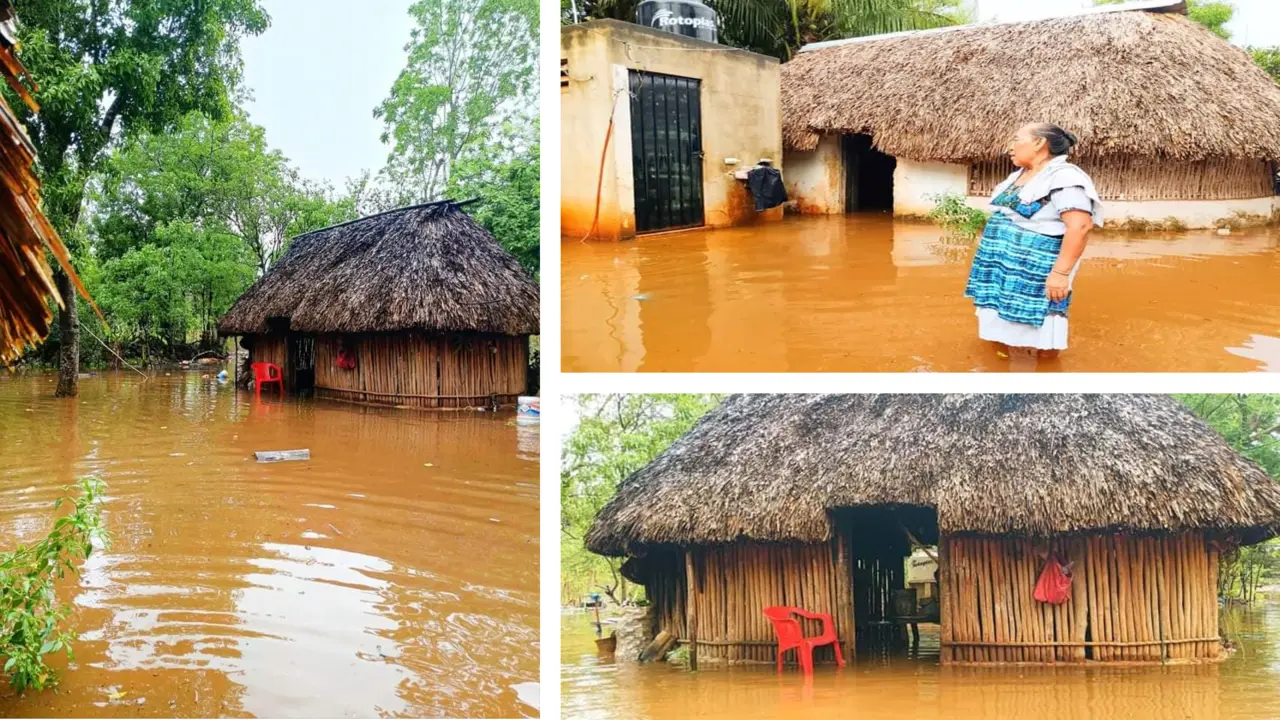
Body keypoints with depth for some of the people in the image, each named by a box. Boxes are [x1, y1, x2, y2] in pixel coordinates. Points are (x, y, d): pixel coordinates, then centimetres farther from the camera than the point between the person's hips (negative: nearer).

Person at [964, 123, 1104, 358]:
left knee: (1039, 341, -4)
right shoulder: (1018, 176, 14)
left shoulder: (1063, 177, -15)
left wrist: (1060, 273, -27)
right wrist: (991, 259, 22)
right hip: (1004, 270, 9)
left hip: (1036, 274, -9)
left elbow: (1080, 226, -24)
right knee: (1000, 332, 14)